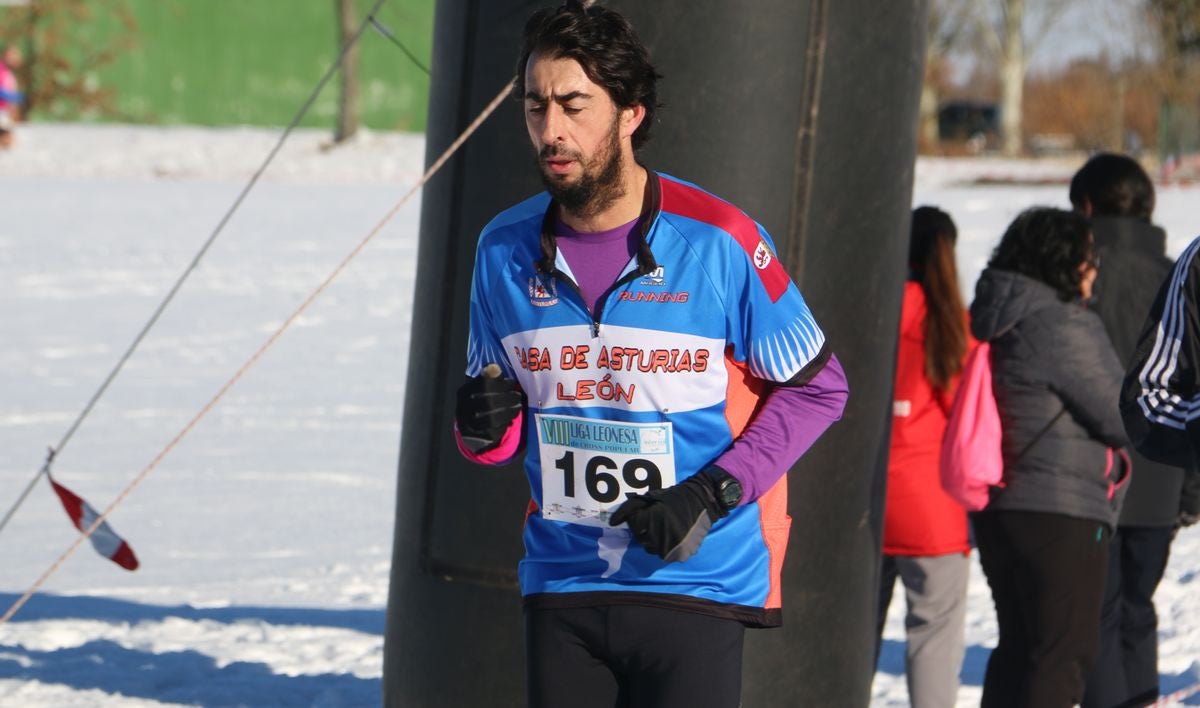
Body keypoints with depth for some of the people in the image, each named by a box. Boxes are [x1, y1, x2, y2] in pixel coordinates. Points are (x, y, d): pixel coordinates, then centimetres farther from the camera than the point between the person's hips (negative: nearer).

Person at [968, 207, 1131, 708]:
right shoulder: (1063, 327, -16)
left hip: (997, 509, 9)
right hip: (1061, 514, -9)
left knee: (1019, 642, 16)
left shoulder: (995, 321, 11)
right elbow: (1122, 416, -11)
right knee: (1066, 648, -4)